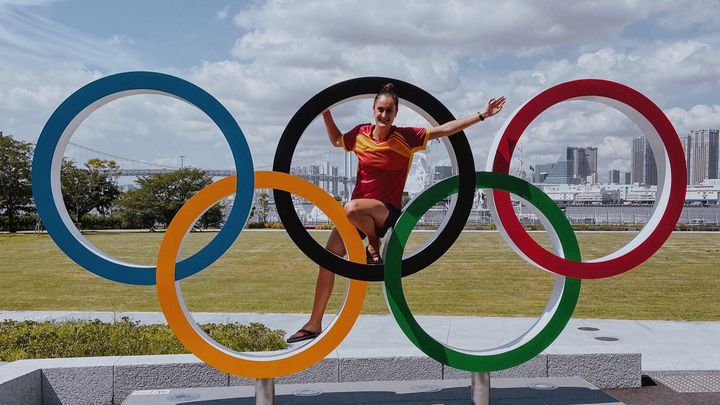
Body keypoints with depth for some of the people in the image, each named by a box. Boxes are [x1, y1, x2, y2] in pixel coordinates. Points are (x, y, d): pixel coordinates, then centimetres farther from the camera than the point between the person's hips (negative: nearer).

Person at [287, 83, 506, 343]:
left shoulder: (406, 137, -8)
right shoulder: (361, 134, 2)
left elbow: (445, 129, -6)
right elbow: (336, 141, 23)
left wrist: (482, 115, -8)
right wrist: (326, 114, 11)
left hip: (387, 211, -5)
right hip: (358, 216, 5)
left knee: (352, 208, -39)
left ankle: (374, 245, -7)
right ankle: (314, 324, 12)